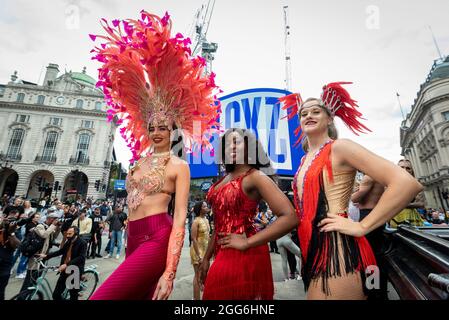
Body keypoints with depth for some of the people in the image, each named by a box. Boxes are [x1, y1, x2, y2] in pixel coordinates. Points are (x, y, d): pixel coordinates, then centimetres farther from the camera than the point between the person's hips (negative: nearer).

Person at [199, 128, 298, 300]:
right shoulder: (224, 180, 9)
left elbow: (290, 218, -20)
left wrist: (247, 242, -17)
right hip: (223, 255, 7)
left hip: (245, 256, -7)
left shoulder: (255, 176, -12)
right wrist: (206, 258, 17)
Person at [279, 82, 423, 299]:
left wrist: (361, 227, -18)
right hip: (312, 250, 8)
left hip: (336, 251, -8)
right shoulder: (305, 160, 13)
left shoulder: (339, 148, -10)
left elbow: (407, 183, -18)